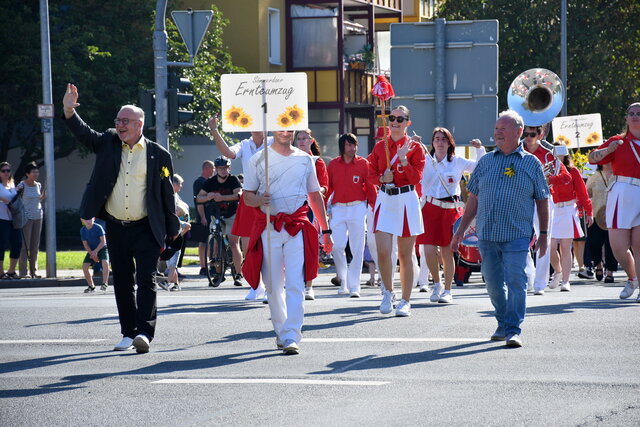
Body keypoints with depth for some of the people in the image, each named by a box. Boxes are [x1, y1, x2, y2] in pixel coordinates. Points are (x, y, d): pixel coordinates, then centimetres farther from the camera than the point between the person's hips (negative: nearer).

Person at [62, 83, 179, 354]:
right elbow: (83, 134, -2)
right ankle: (128, 333, 18)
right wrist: (69, 112, -21)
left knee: (146, 281, -11)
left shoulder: (157, 154, -1)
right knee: (122, 283, 10)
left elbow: (167, 193, 2)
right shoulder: (108, 143, 8)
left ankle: (144, 332, -16)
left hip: (146, 229, -4)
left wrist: (173, 229, 3)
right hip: (115, 228, 4)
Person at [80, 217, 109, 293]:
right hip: (91, 250, 4)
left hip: (102, 248, -4)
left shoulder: (98, 227, -19)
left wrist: (95, 251, -22)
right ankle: (91, 286, 6)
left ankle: (105, 283, -25)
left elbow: (103, 241, -18)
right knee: (85, 266, -9)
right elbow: (85, 244, -2)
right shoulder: (83, 230, -6)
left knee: (105, 262, -31)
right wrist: (91, 253, -14)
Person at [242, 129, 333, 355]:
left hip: (297, 228, 0)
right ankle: (280, 331, 20)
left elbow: (315, 196, 19)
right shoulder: (259, 159, 6)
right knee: (273, 286, 4)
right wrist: (259, 200, -17)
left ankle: (291, 337, -16)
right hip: (268, 228, 0)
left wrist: (326, 230, 17)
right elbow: (247, 196, 7)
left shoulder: (305, 159, 12)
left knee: (295, 284, -12)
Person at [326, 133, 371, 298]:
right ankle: (343, 283, 14)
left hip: (357, 208, -2)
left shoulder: (363, 163, 2)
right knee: (337, 247, -4)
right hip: (338, 209, 2)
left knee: (357, 249, -3)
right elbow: (328, 188, 11)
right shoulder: (333, 164, 7)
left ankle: (354, 286, 3)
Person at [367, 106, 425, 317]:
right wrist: (382, 178, -10)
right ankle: (388, 292, 14)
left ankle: (405, 301, 12)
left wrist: (403, 158, -17)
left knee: (405, 255, 2)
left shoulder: (415, 147, 0)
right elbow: (371, 174, 11)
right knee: (382, 252, -9)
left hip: (406, 201, -2)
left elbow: (416, 178, -7)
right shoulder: (380, 146, 9)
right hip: (385, 200, 2)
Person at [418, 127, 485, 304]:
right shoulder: (426, 161, 4)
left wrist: (480, 149, -3)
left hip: (450, 210, 0)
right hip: (430, 209, 0)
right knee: (429, 251, -8)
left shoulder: (457, 162, 4)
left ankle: (447, 290, 12)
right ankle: (437, 284, 16)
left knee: (447, 252, 0)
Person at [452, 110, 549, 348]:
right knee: (494, 284, 8)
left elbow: (542, 201, 8)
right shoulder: (486, 161, 12)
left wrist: (543, 234, 5)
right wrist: (461, 231, 13)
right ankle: (503, 324, 25)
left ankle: (513, 330, -8)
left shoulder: (531, 163, 4)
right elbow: (473, 199, 16)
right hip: (486, 235, 4)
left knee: (516, 282, -11)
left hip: (517, 236, -3)